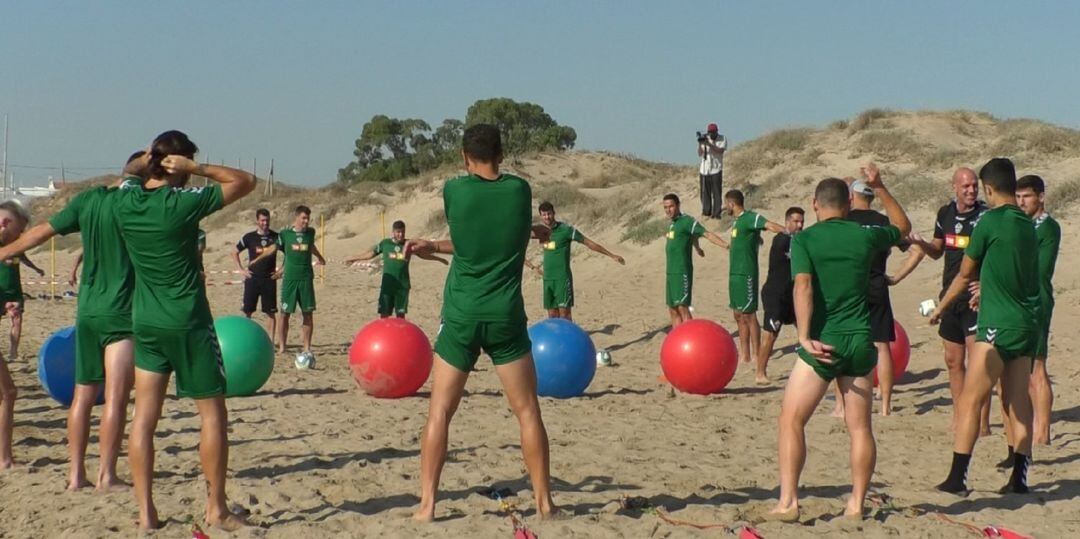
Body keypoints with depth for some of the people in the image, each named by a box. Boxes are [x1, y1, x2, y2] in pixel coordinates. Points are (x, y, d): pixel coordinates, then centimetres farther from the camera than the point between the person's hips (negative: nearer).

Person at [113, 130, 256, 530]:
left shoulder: (124, 202, 1)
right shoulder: (184, 201, -14)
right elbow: (246, 181, -6)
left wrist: (148, 161, 11)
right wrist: (196, 168, -10)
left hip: (145, 322, 5)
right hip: (188, 323, -5)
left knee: (144, 417, 6)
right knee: (213, 413, 6)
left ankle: (145, 512, 5)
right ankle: (216, 509, 8)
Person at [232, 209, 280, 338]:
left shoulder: (276, 237, 3)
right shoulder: (249, 237, 2)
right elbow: (235, 252, 12)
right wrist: (241, 269, 3)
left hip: (269, 279, 0)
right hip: (252, 278, 0)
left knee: (270, 312, 0)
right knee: (247, 311, 0)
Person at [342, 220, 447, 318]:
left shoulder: (408, 244, 4)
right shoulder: (385, 243, 2)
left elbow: (423, 254, 17)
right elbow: (371, 254, 14)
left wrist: (440, 259, 22)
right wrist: (353, 259, 20)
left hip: (403, 286, 1)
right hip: (387, 285, -1)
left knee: (400, 314, 5)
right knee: (384, 314, -4)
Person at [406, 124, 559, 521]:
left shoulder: (454, 190, -3)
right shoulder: (519, 190, 2)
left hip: (461, 316, -1)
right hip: (506, 317, 1)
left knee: (439, 412, 6)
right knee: (527, 412, 8)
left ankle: (427, 504, 1)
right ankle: (544, 503, 9)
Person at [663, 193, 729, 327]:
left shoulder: (687, 221, -10)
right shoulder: (672, 223, 15)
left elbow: (707, 234, -20)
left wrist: (726, 245, -33)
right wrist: (697, 248, 51)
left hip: (682, 272, -9)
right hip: (671, 272, 9)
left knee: (682, 307, -16)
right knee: (673, 310, 8)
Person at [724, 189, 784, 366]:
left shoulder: (751, 218, -14)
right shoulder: (737, 220, 14)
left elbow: (770, 225, -30)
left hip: (746, 274, -10)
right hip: (735, 273, 10)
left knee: (748, 315, -7)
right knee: (738, 315, 12)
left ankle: (756, 356, -3)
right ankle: (745, 355, 18)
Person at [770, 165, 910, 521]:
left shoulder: (803, 240, -3)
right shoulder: (865, 235, 6)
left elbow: (803, 286, -17)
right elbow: (903, 227, 26)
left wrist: (805, 337, -23)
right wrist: (879, 188, 30)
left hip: (823, 342, -3)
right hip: (860, 341, 3)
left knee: (791, 420, 3)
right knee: (859, 426, 9)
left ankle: (788, 502, -5)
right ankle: (856, 505, 10)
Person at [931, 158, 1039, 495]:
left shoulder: (991, 221, -9)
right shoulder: (1028, 225, 11)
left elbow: (965, 275, 0)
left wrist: (940, 308, 15)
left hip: (997, 327, -7)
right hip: (1027, 324, 7)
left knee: (970, 401, -4)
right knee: (1018, 404, 10)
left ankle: (957, 477, -6)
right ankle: (1019, 477, 11)